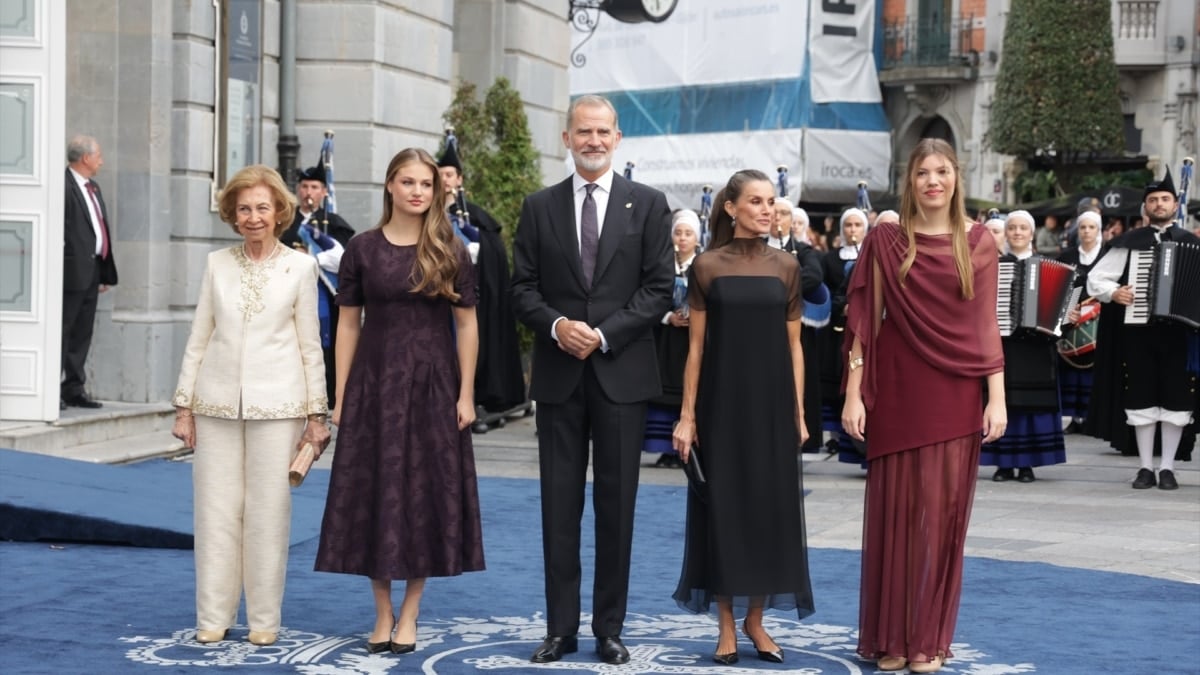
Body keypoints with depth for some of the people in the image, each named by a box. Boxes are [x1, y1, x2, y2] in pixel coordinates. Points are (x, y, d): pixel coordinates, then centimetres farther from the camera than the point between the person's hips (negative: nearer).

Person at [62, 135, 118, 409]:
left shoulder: (94, 188, 19)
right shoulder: (64, 185, -11)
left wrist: (106, 273, 17)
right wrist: (65, 264, -20)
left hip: (93, 271, 9)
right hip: (73, 270, -9)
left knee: (82, 334, 12)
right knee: (63, 332, -5)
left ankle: (74, 389, 18)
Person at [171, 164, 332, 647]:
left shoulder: (299, 267, 2)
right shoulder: (217, 264, 7)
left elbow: (310, 345, 4)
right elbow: (199, 338, 10)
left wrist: (316, 413, 1)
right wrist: (184, 405, 7)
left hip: (276, 404, -2)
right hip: (218, 403, 2)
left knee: (268, 512, 1)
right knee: (216, 511, 3)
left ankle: (263, 619, 10)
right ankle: (213, 617, 12)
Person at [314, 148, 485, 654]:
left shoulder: (450, 251, 1)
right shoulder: (362, 249, 2)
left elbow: (467, 324, 1)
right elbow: (349, 324, 4)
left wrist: (466, 394, -6)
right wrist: (340, 396, 0)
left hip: (433, 385, 0)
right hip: (374, 382, 1)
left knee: (426, 493, 3)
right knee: (374, 493, 3)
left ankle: (408, 614, 13)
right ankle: (382, 612, 14)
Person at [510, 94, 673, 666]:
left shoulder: (648, 204, 4)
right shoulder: (540, 207, 8)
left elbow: (659, 289, -2)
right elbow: (523, 289, 6)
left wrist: (603, 334, -12)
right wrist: (557, 325, -13)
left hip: (622, 371, -1)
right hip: (558, 373, 1)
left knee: (616, 504, 3)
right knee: (559, 505, 4)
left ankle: (610, 628, 12)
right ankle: (561, 628, 11)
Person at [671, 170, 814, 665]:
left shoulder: (786, 267, 5)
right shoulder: (707, 267, -1)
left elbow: (793, 346, 7)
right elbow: (696, 346, 0)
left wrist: (799, 412, 3)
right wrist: (687, 414, -5)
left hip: (771, 400, 2)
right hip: (722, 400, -2)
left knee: (770, 506, 5)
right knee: (723, 505, 3)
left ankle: (756, 618, 18)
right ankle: (726, 624, 12)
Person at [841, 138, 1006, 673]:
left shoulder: (979, 244, 5)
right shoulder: (885, 241, 2)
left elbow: (987, 327, 4)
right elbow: (863, 323, 1)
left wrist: (997, 398, -2)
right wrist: (853, 395, -4)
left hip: (956, 394, 1)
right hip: (898, 392, -1)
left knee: (943, 512, 3)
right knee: (895, 510, 3)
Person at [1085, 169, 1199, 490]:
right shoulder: (1130, 242, 6)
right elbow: (1095, 278, 5)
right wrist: (1114, 293, -13)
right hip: (1139, 331, 0)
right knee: (1142, 399, 3)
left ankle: (1167, 467, 10)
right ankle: (1146, 466, 10)